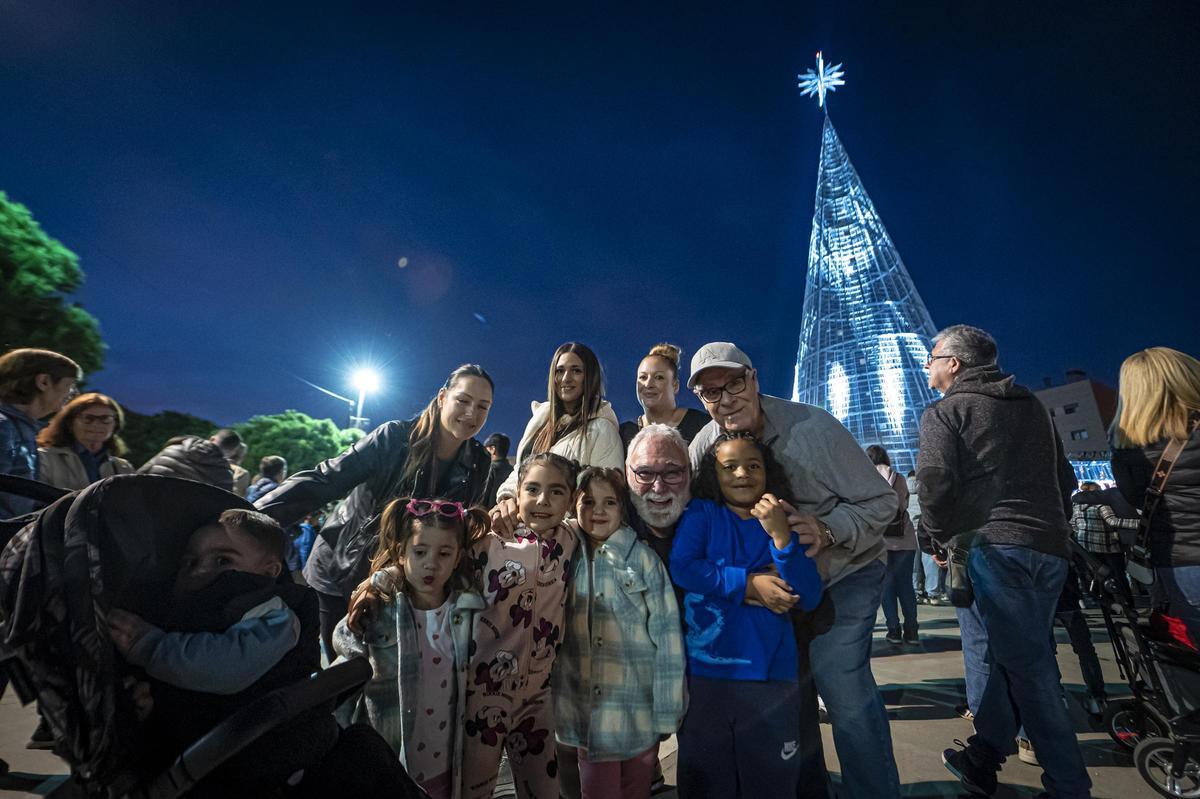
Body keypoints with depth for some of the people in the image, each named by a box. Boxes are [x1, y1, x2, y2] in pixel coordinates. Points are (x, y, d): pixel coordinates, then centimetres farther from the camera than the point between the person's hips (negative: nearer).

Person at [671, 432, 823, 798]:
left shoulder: (783, 523, 4)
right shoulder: (701, 513, -1)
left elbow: (808, 598, -5)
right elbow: (681, 566, -15)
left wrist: (780, 535, -16)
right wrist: (749, 585, -14)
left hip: (772, 675, 2)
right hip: (706, 671, -1)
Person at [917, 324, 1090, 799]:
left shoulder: (945, 412, -3)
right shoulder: (1032, 406, 19)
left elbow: (934, 479, -16)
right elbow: (1064, 478, 21)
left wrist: (942, 536, -2)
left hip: (992, 546, -7)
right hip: (1050, 547, 7)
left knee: (1025, 665, 0)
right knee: (1014, 656, 14)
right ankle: (984, 756, 24)